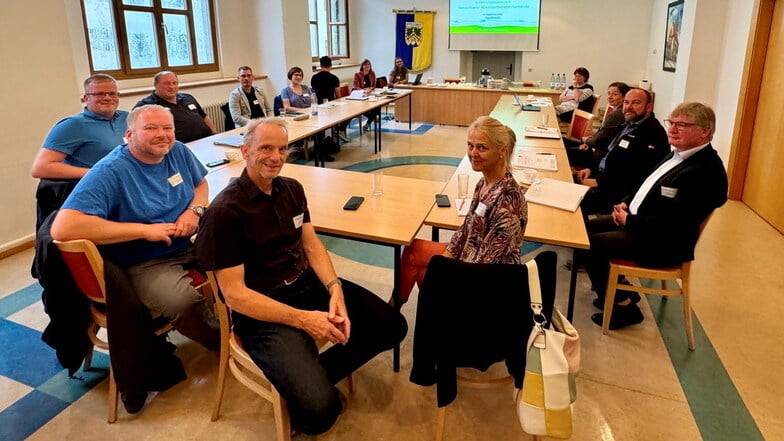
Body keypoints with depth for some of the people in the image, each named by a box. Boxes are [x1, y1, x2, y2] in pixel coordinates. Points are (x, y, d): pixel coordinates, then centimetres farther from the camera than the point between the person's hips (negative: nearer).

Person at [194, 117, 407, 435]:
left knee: (392, 326, 2)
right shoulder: (224, 211, -17)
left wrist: (335, 290, -12)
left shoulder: (292, 189, 6)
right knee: (319, 409, -25)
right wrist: (303, 319, -24)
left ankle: (315, 376, 12)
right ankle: (308, 384, 12)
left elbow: (312, 244, 8)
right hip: (261, 309, -7)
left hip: (309, 285, 8)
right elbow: (234, 294, -18)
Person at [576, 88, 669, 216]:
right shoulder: (627, 125, 15)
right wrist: (592, 169, 5)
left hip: (621, 192, -10)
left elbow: (635, 174, -24)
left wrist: (599, 182, -22)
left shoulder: (653, 133, -17)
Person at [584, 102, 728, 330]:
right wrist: (627, 202, 2)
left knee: (590, 244, -18)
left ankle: (624, 306, 2)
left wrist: (629, 221, -17)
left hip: (663, 243, -10)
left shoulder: (704, 171, -24)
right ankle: (620, 290, 20)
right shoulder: (680, 154, 8)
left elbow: (673, 222, -27)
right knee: (589, 228, 8)